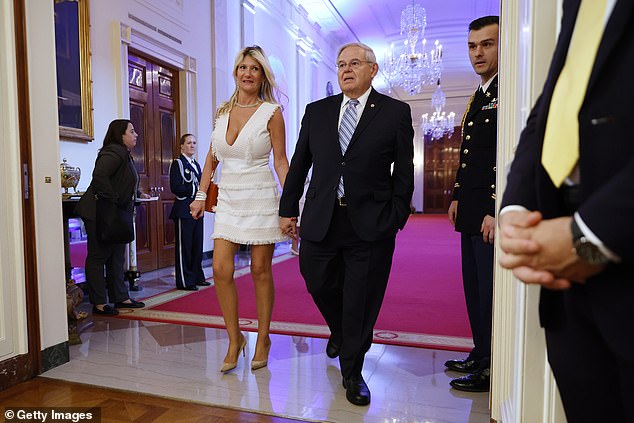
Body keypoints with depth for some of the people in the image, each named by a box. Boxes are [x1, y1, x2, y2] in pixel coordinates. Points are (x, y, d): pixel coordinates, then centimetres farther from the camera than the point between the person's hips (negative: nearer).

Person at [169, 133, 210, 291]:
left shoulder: (196, 164, 18)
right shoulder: (177, 163, -6)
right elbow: (175, 188, -16)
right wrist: (195, 189, -18)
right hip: (184, 211, -8)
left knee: (197, 245, 13)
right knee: (184, 247, -2)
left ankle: (197, 277, 24)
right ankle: (184, 281, 6)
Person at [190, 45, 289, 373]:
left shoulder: (271, 112, -2)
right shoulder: (223, 112, 11)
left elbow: (281, 162, -3)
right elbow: (211, 158, 15)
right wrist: (201, 195, 9)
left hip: (260, 198, -4)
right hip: (228, 199, 4)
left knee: (260, 270, 3)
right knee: (221, 270, -4)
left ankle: (263, 338, 21)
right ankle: (234, 338, 14)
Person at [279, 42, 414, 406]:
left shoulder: (396, 112, 1)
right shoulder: (317, 112, 10)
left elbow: (404, 172, 1)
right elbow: (299, 164, 12)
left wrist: (396, 219, -5)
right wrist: (289, 209, 10)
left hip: (371, 225, -3)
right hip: (321, 221, 3)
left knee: (361, 301, 5)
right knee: (319, 284, 15)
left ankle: (352, 373, 26)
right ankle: (340, 332, 49)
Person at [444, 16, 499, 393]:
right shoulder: (479, 97, 19)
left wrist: (497, 212, -22)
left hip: (493, 213, -10)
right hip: (472, 212, 10)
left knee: (491, 290, -1)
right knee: (475, 288, 16)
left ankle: (493, 371, 13)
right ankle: (480, 357, 30)